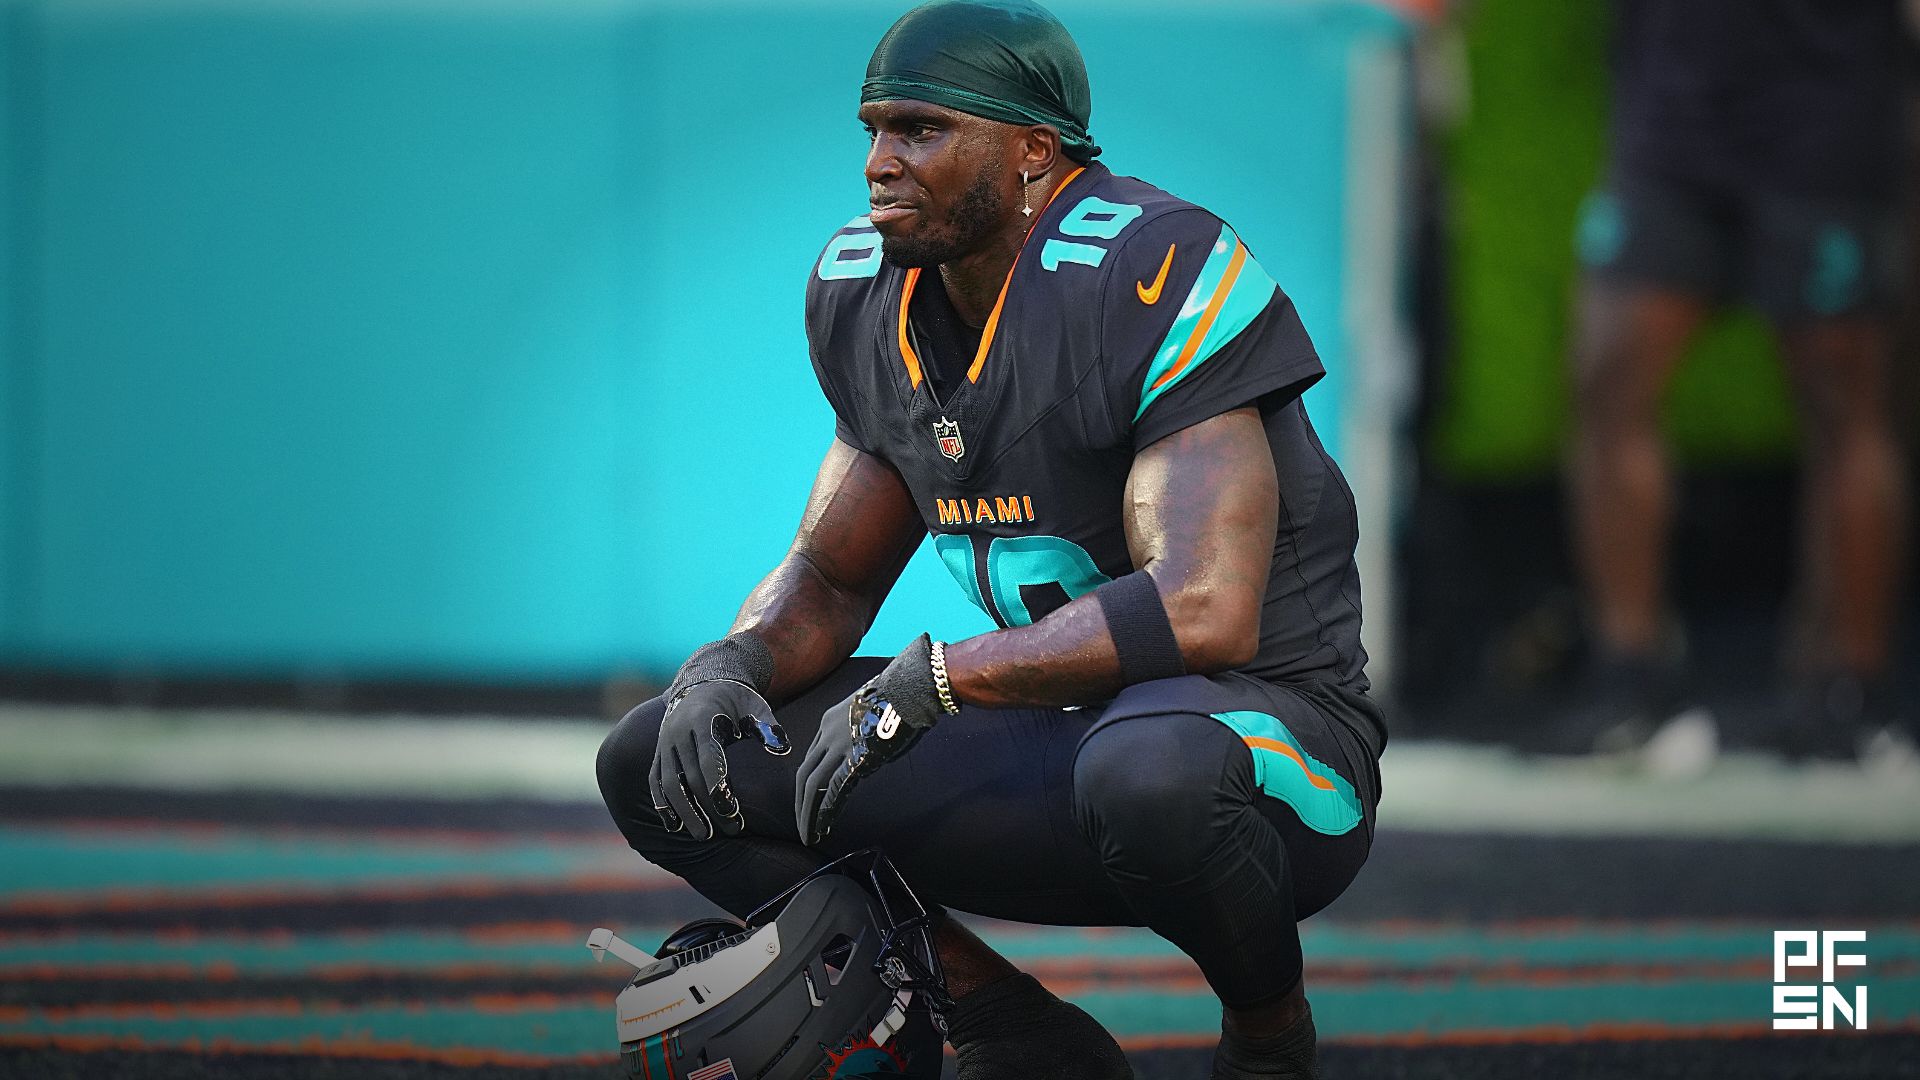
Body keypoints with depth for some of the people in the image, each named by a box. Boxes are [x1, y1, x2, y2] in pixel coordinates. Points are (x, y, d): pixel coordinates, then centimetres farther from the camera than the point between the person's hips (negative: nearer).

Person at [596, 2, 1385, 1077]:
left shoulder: (1154, 275, -21)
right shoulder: (869, 298, 5)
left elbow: (1203, 615, -29)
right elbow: (829, 578, 17)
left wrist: (927, 680, -24)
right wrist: (733, 667, -7)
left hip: (1265, 717, -8)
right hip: (1061, 735, 8)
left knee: (1153, 771, -44)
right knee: (659, 765, -2)